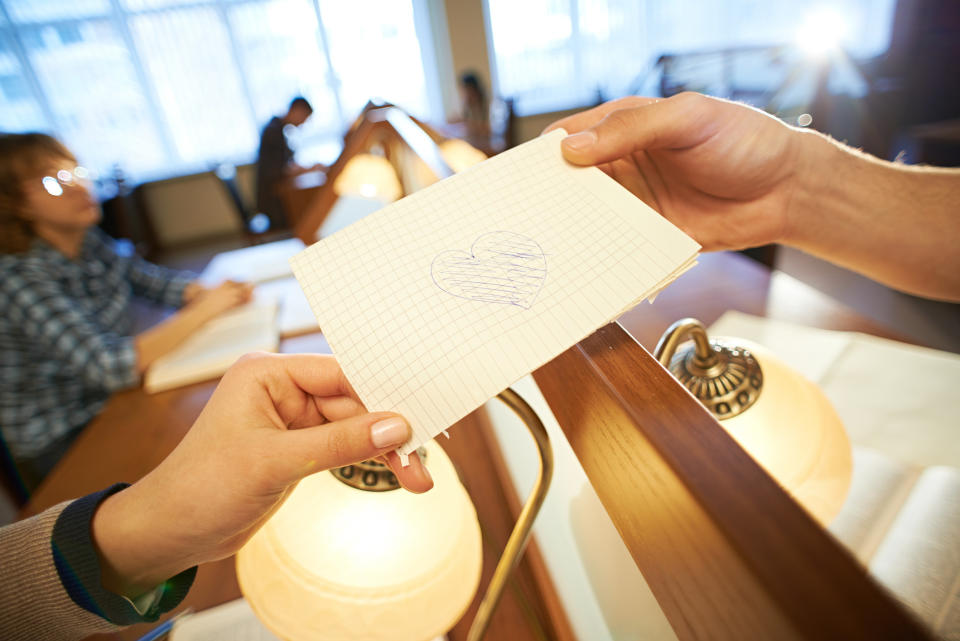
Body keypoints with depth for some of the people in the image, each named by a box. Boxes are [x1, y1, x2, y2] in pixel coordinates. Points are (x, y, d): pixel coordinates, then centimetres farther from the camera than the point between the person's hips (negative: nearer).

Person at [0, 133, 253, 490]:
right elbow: (109, 366, -32)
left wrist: (206, 294, -14)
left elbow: (155, 280, 7)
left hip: (113, 402, 6)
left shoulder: (92, 242, -2)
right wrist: (204, 311, -27)